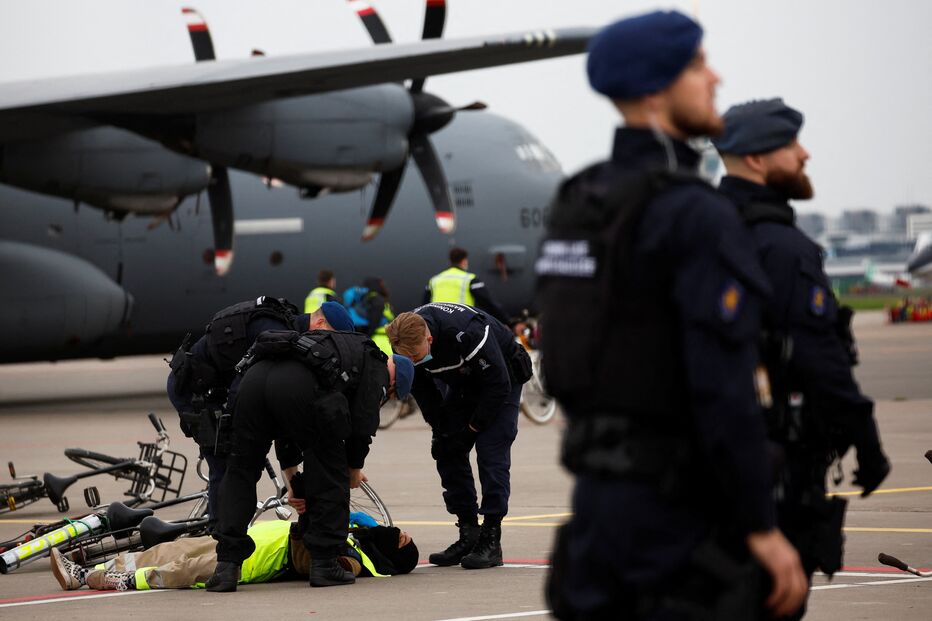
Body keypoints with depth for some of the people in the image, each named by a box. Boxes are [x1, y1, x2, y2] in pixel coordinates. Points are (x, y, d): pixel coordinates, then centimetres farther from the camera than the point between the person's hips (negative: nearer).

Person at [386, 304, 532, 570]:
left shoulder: (467, 333, -40)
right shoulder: (408, 342, -21)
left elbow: (498, 385, -30)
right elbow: (422, 389, -4)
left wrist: (472, 429, -23)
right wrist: (441, 431, -9)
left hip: (502, 378, -7)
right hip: (461, 384, 7)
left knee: (491, 454, -16)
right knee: (448, 455, -2)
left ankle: (491, 540, -13)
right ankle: (468, 535, 5)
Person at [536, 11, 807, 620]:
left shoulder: (577, 204, 11)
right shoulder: (697, 216, -17)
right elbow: (723, 392, -22)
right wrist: (763, 529, -17)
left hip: (598, 494, 8)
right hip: (678, 512, -8)